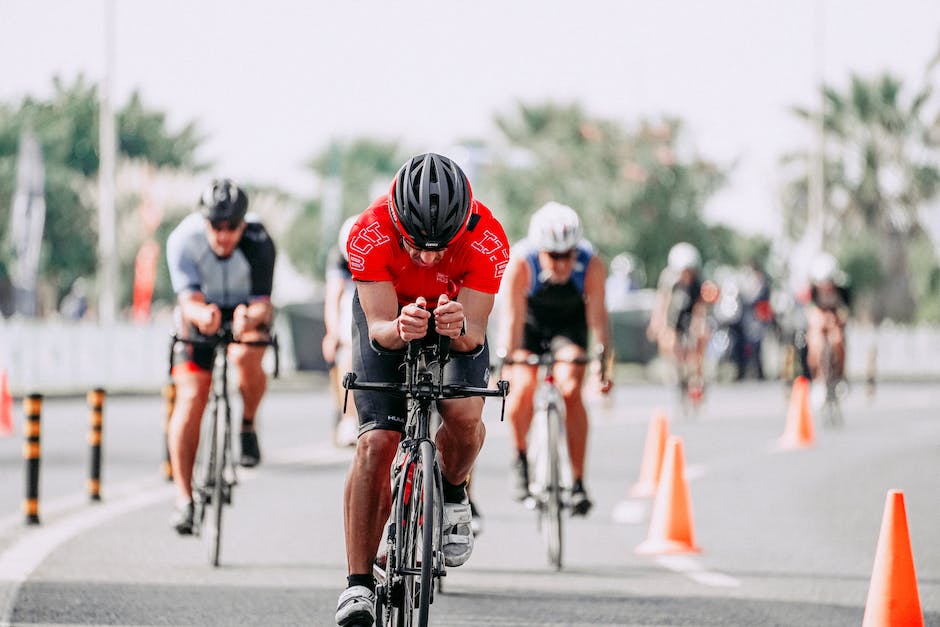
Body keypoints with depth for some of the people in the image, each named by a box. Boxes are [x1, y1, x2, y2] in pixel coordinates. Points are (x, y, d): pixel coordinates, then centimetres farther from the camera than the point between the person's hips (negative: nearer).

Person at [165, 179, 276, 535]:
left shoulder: (259, 243, -28)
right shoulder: (183, 239, -27)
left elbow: (263, 303, -30)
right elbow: (190, 299, -32)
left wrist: (249, 317, -53)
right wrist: (201, 314, -55)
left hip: (248, 310, -1)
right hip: (201, 313, 1)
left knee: (246, 358, -34)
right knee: (191, 398, -14)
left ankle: (247, 426, -4)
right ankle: (184, 498, -10)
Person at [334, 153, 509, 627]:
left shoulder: (487, 241, -34)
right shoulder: (369, 234, -35)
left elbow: (474, 334, -32)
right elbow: (379, 325, -33)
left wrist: (460, 329, -56)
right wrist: (400, 329, -56)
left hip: (457, 318, 1)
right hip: (388, 314, -1)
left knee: (464, 415, -26)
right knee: (375, 444, -16)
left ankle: (452, 494, 8)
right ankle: (358, 584, -10)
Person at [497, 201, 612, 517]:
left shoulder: (591, 264, -30)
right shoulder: (520, 262, -33)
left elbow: (597, 314, -30)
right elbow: (512, 316, -32)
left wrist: (603, 359, -42)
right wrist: (506, 362, -42)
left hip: (570, 323, 0)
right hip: (531, 322, 0)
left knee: (571, 390, -20)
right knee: (523, 388, -22)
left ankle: (578, 482, -12)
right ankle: (520, 458, 6)